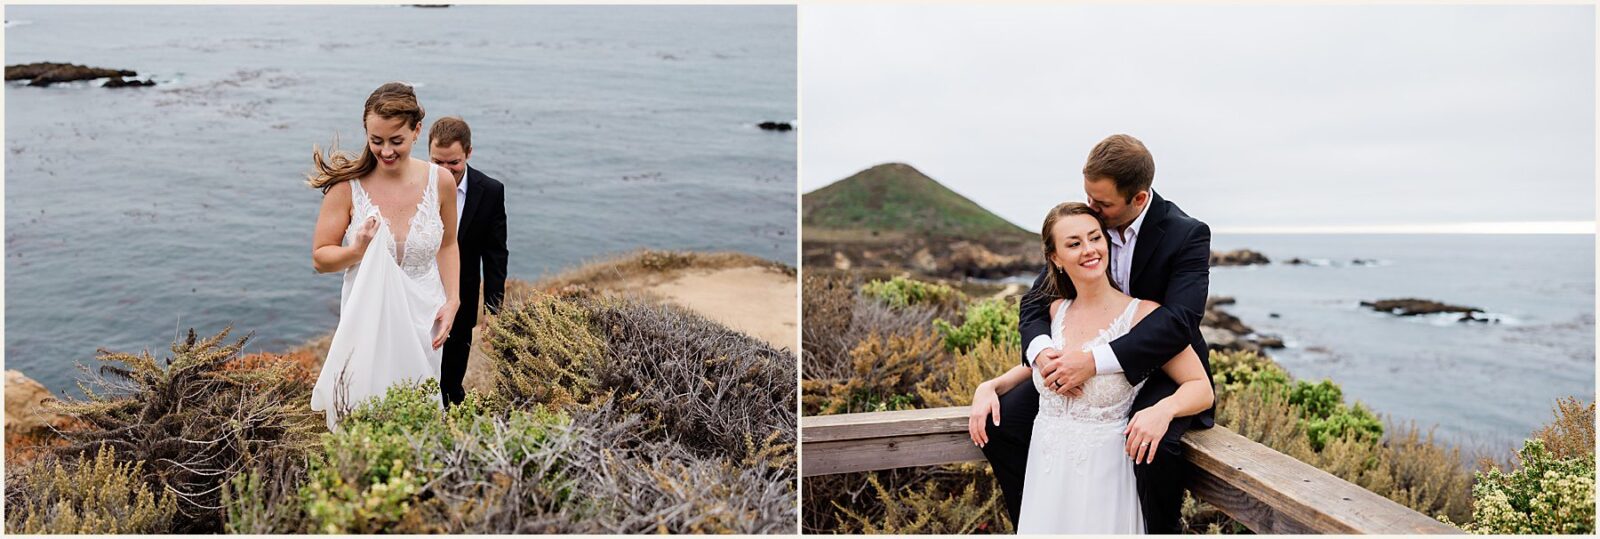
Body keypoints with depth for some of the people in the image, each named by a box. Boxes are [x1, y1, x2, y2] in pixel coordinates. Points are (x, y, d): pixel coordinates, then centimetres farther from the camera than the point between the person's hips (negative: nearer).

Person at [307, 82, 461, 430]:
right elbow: (320, 258, -3)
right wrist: (359, 250, -23)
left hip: (422, 321, 2)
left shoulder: (440, 182, -5)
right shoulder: (347, 186, -11)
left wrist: (452, 301, -1)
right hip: (368, 320, -1)